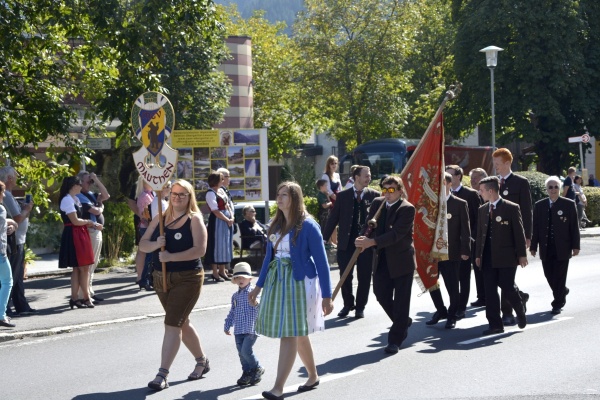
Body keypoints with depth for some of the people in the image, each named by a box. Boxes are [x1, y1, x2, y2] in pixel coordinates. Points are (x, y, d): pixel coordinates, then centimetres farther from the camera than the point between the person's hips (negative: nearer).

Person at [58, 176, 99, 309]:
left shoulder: (75, 199, 17)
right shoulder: (67, 200, -13)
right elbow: (75, 221, -18)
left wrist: (92, 225, 2)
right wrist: (89, 222, -3)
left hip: (80, 235, 10)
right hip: (74, 236, -10)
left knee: (78, 268, 9)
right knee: (84, 268, -6)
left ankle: (74, 298, 10)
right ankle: (86, 297, 0)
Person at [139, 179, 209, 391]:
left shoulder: (195, 220, -8)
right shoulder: (160, 219, 8)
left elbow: (200, 249, -19)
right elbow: (142, 244, 6)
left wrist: (171, 257, -25)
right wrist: (155, 244, -16)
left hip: (187, 279, -6)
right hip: (161, 278, 6)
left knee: (172, 324, -12)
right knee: (181, 322, 17)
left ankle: (162, 374, -13)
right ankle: (202, 361, 35)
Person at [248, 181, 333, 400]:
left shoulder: (308, 226, -11)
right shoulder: (275, 225, 9)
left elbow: (321, 261, -10)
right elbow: (269, 256, 18)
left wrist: (326, 295, -12)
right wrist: (259, 286, 17)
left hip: (298, 282, -7)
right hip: (276, 281, 7)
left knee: (290, 334, -10)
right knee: (298, 334, 16)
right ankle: (313, 376, 32)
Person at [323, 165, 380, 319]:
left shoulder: (374, 195, 1)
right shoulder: (343, 196, 3)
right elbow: (333, 218, 4)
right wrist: (324, 238, 1)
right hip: (346, 242, 1)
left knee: (364, 277, 5)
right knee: (345, 276, 7)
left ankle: (360, 307, 20)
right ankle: (348, 304, 25)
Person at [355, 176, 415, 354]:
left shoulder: (407, 209, -15)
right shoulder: (377, 203, 4)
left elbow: (396, 234, -24)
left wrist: (371, 242, -33)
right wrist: (364, 238, -21)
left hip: (401, 260, -6)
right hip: (382, 260, 6)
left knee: (400, 301, 0)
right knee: (381, 294, 9)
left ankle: (395, 340, 7)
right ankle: (403, 322, 34)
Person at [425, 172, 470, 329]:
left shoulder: (460, 204, -2)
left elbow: (465, 229, -3)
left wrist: (465, 250, -10)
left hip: (451, 252, -4)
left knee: (452, 286, 2)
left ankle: (452, 316, 19)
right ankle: (440, 311, 28)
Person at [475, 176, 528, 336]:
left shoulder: (511, 208, -4)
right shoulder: (482, 210, 12)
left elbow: (519, 232, -4)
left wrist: (522, 254, -6)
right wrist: (478, 254, 11)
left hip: (506, 257, -5)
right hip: (488, 258, 5)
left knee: (508, 287, -3)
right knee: (490, 291, 1)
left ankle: (520, 312, 26)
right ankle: (495, 324, 6)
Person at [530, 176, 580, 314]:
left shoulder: (569, 204, -1)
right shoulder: (539, 206, 5)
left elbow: (574, 227, 0)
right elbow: (535, 227, 6)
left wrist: (575, 246, -4)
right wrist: (533, 246, 3)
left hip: (562, 248, -3)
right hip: (546, 248, 3)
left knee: (559, 276, 0)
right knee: (549, 274, 7)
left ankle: (558, 304, 11)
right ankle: (562, 291, 35)